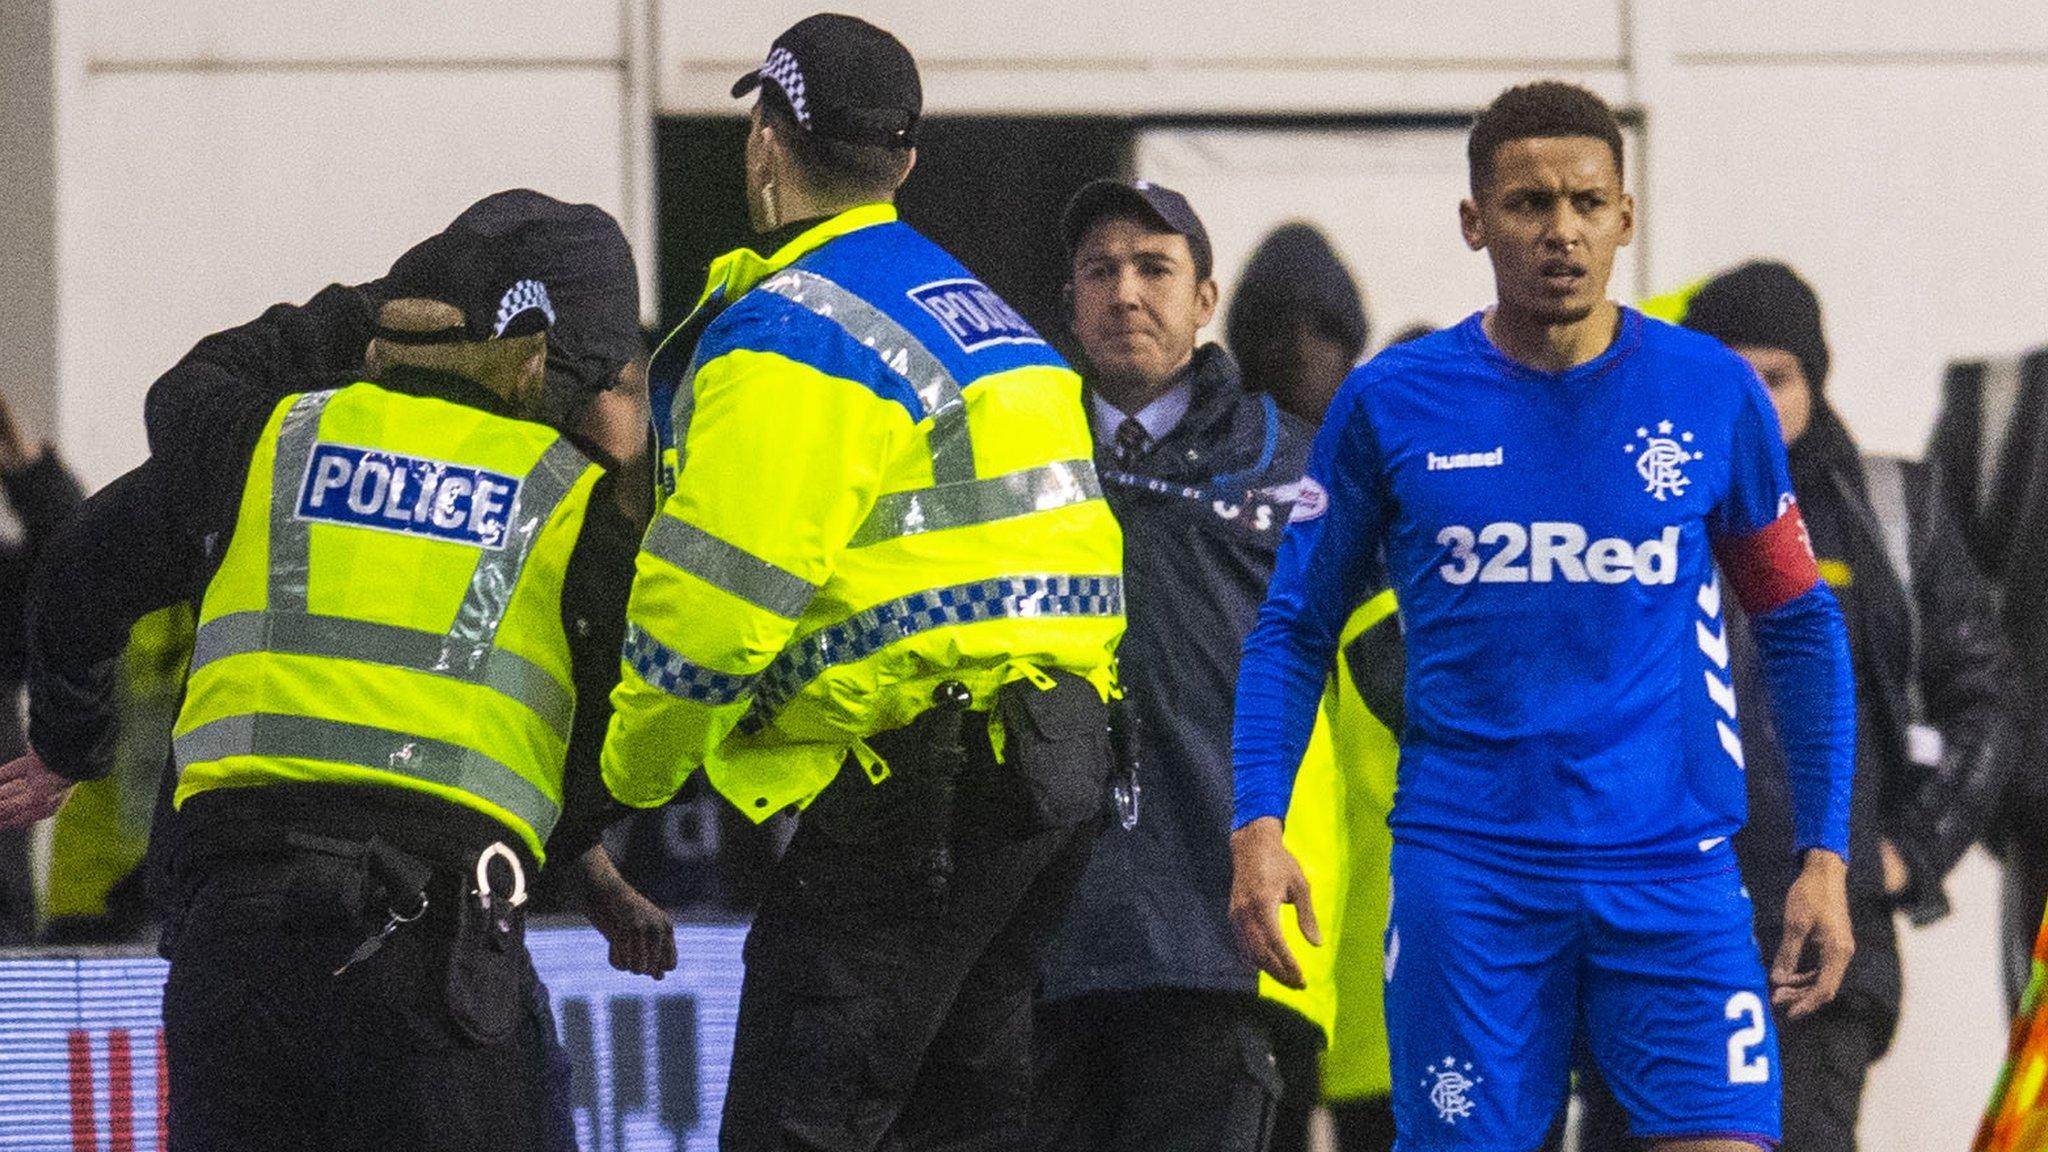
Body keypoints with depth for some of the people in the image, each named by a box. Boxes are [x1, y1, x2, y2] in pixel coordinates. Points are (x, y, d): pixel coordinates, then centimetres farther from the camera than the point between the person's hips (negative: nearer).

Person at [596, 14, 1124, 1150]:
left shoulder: (785, 335, -11)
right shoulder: (975, 311, 21)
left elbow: (720, 599, -14)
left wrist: (638, 761, 2)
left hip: (916, 783, -9)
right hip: (1055, 754, 9)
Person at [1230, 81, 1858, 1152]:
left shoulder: (1713, 394, 4)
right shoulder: (1390, 405, 3)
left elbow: (1800, 627, 12)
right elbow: (1295, 630, 9)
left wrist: (1825, 855, 6)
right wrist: (1258, 822, -4)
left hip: (1673, 873, 0)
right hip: (1464, 874, 0)